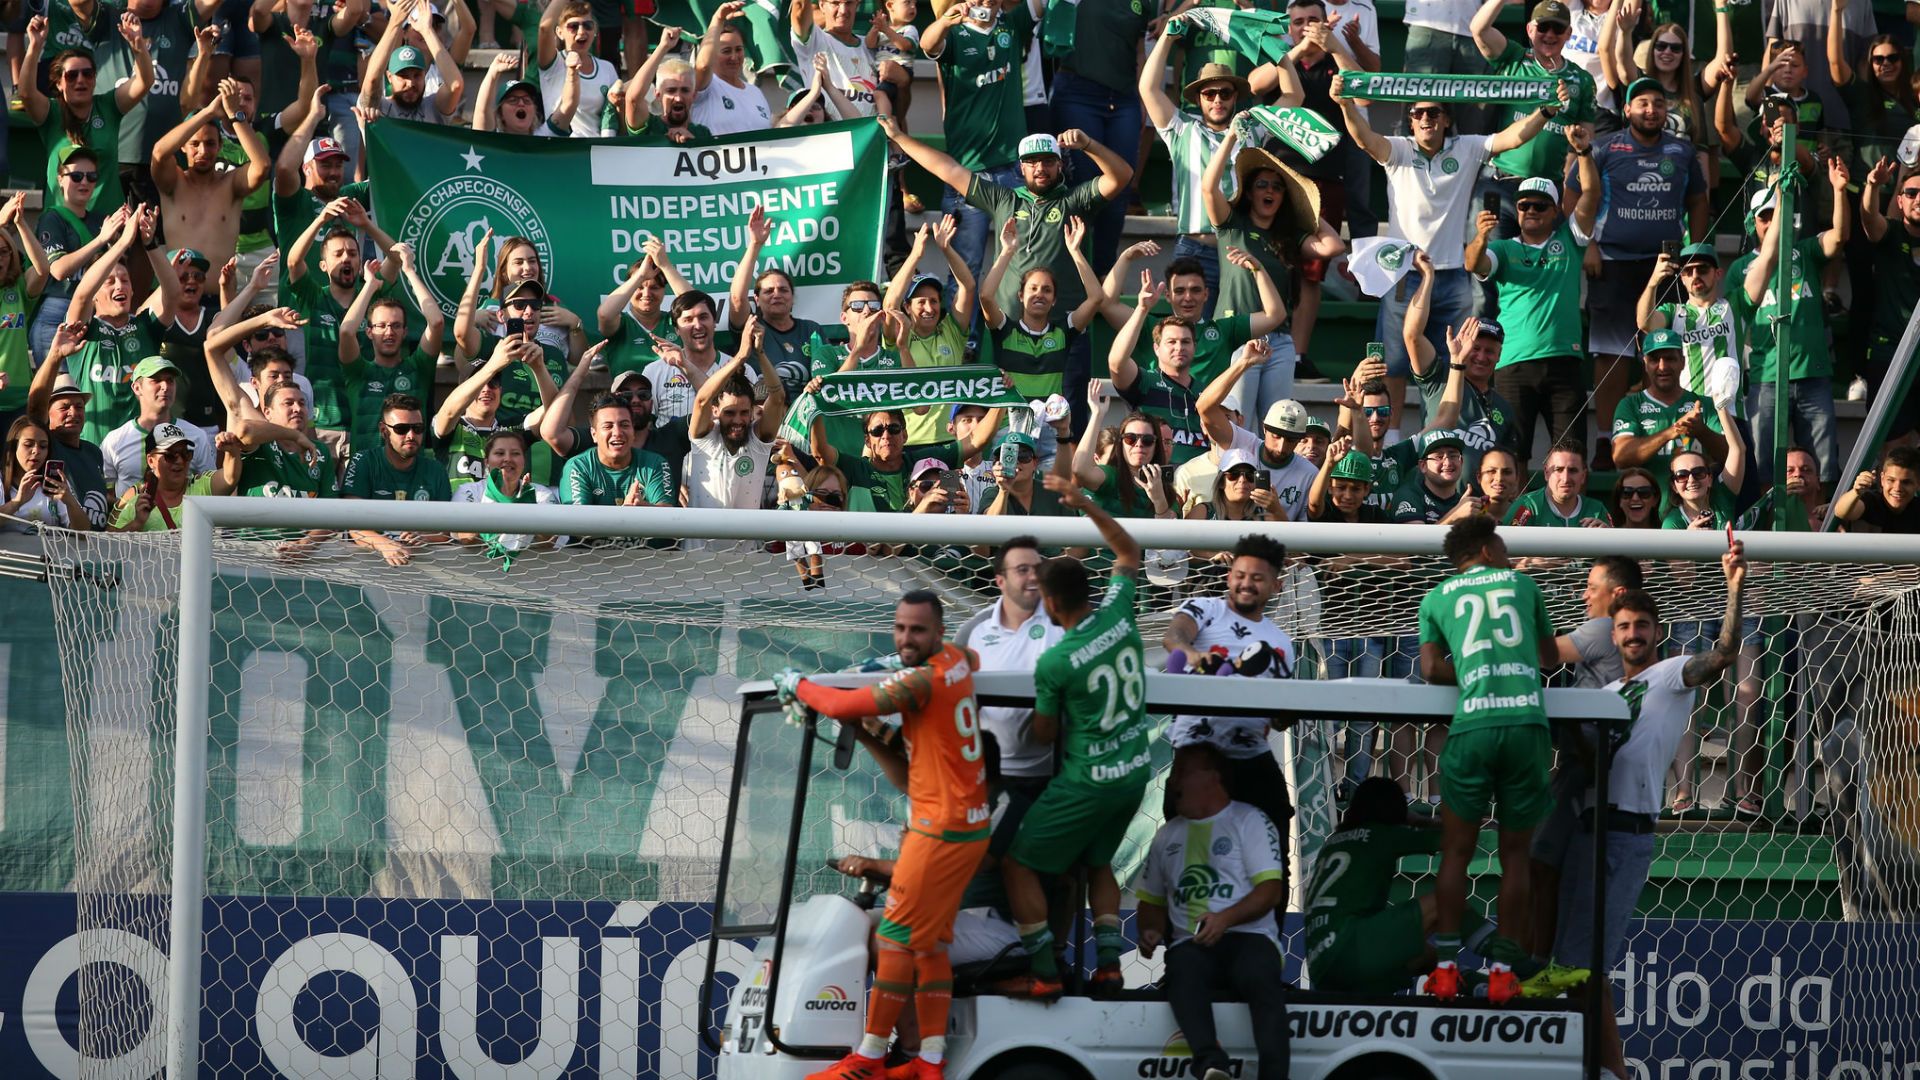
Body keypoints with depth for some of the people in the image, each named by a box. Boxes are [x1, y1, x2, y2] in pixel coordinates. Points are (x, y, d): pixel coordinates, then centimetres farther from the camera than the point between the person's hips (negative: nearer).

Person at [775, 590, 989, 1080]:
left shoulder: (922, 681, -20)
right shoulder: (959, 659, 7)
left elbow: (842, 706, -25)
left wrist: (797, 685, -5)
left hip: (940, 831, -10)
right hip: (971, 825, 10)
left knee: (896, 939, -5)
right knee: (930, 943, 11)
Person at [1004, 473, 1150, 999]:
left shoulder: (1054, 663, -19)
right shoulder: (1119, 615, -5)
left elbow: (1044, 734, -5)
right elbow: (1129, 552, 14)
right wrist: (1084, 504, 11)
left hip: (1088, 781, -7)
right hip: (1135, 772, 7)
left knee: (1019, 863, 5)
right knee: (1098, 860, 27)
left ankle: (1045, 971, 0)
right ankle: (1109, 960, 14)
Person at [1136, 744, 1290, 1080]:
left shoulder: (1249, 821, 10)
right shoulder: (1168, 834, 26)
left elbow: (1271, 890, -1)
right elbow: (1152, 901, 32)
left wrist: (1225, 919, -17)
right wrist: (1149, 932, 8)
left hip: (1247, 936, -3)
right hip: (1192, 945, 3)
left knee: (1261, 978, -39)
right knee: (1182, 972, -36)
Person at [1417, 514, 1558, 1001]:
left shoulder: (1437, 598, 15)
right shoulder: (1522, 584, 18)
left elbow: (1431, 670, 6)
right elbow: (1551, 657, 29)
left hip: (1472, 725, 0)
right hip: (1527, 721, 0)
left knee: (1456, 851, 8)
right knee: (1515, 855, 7)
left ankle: (1446, 966, 2)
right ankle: (1503, 970, 5)